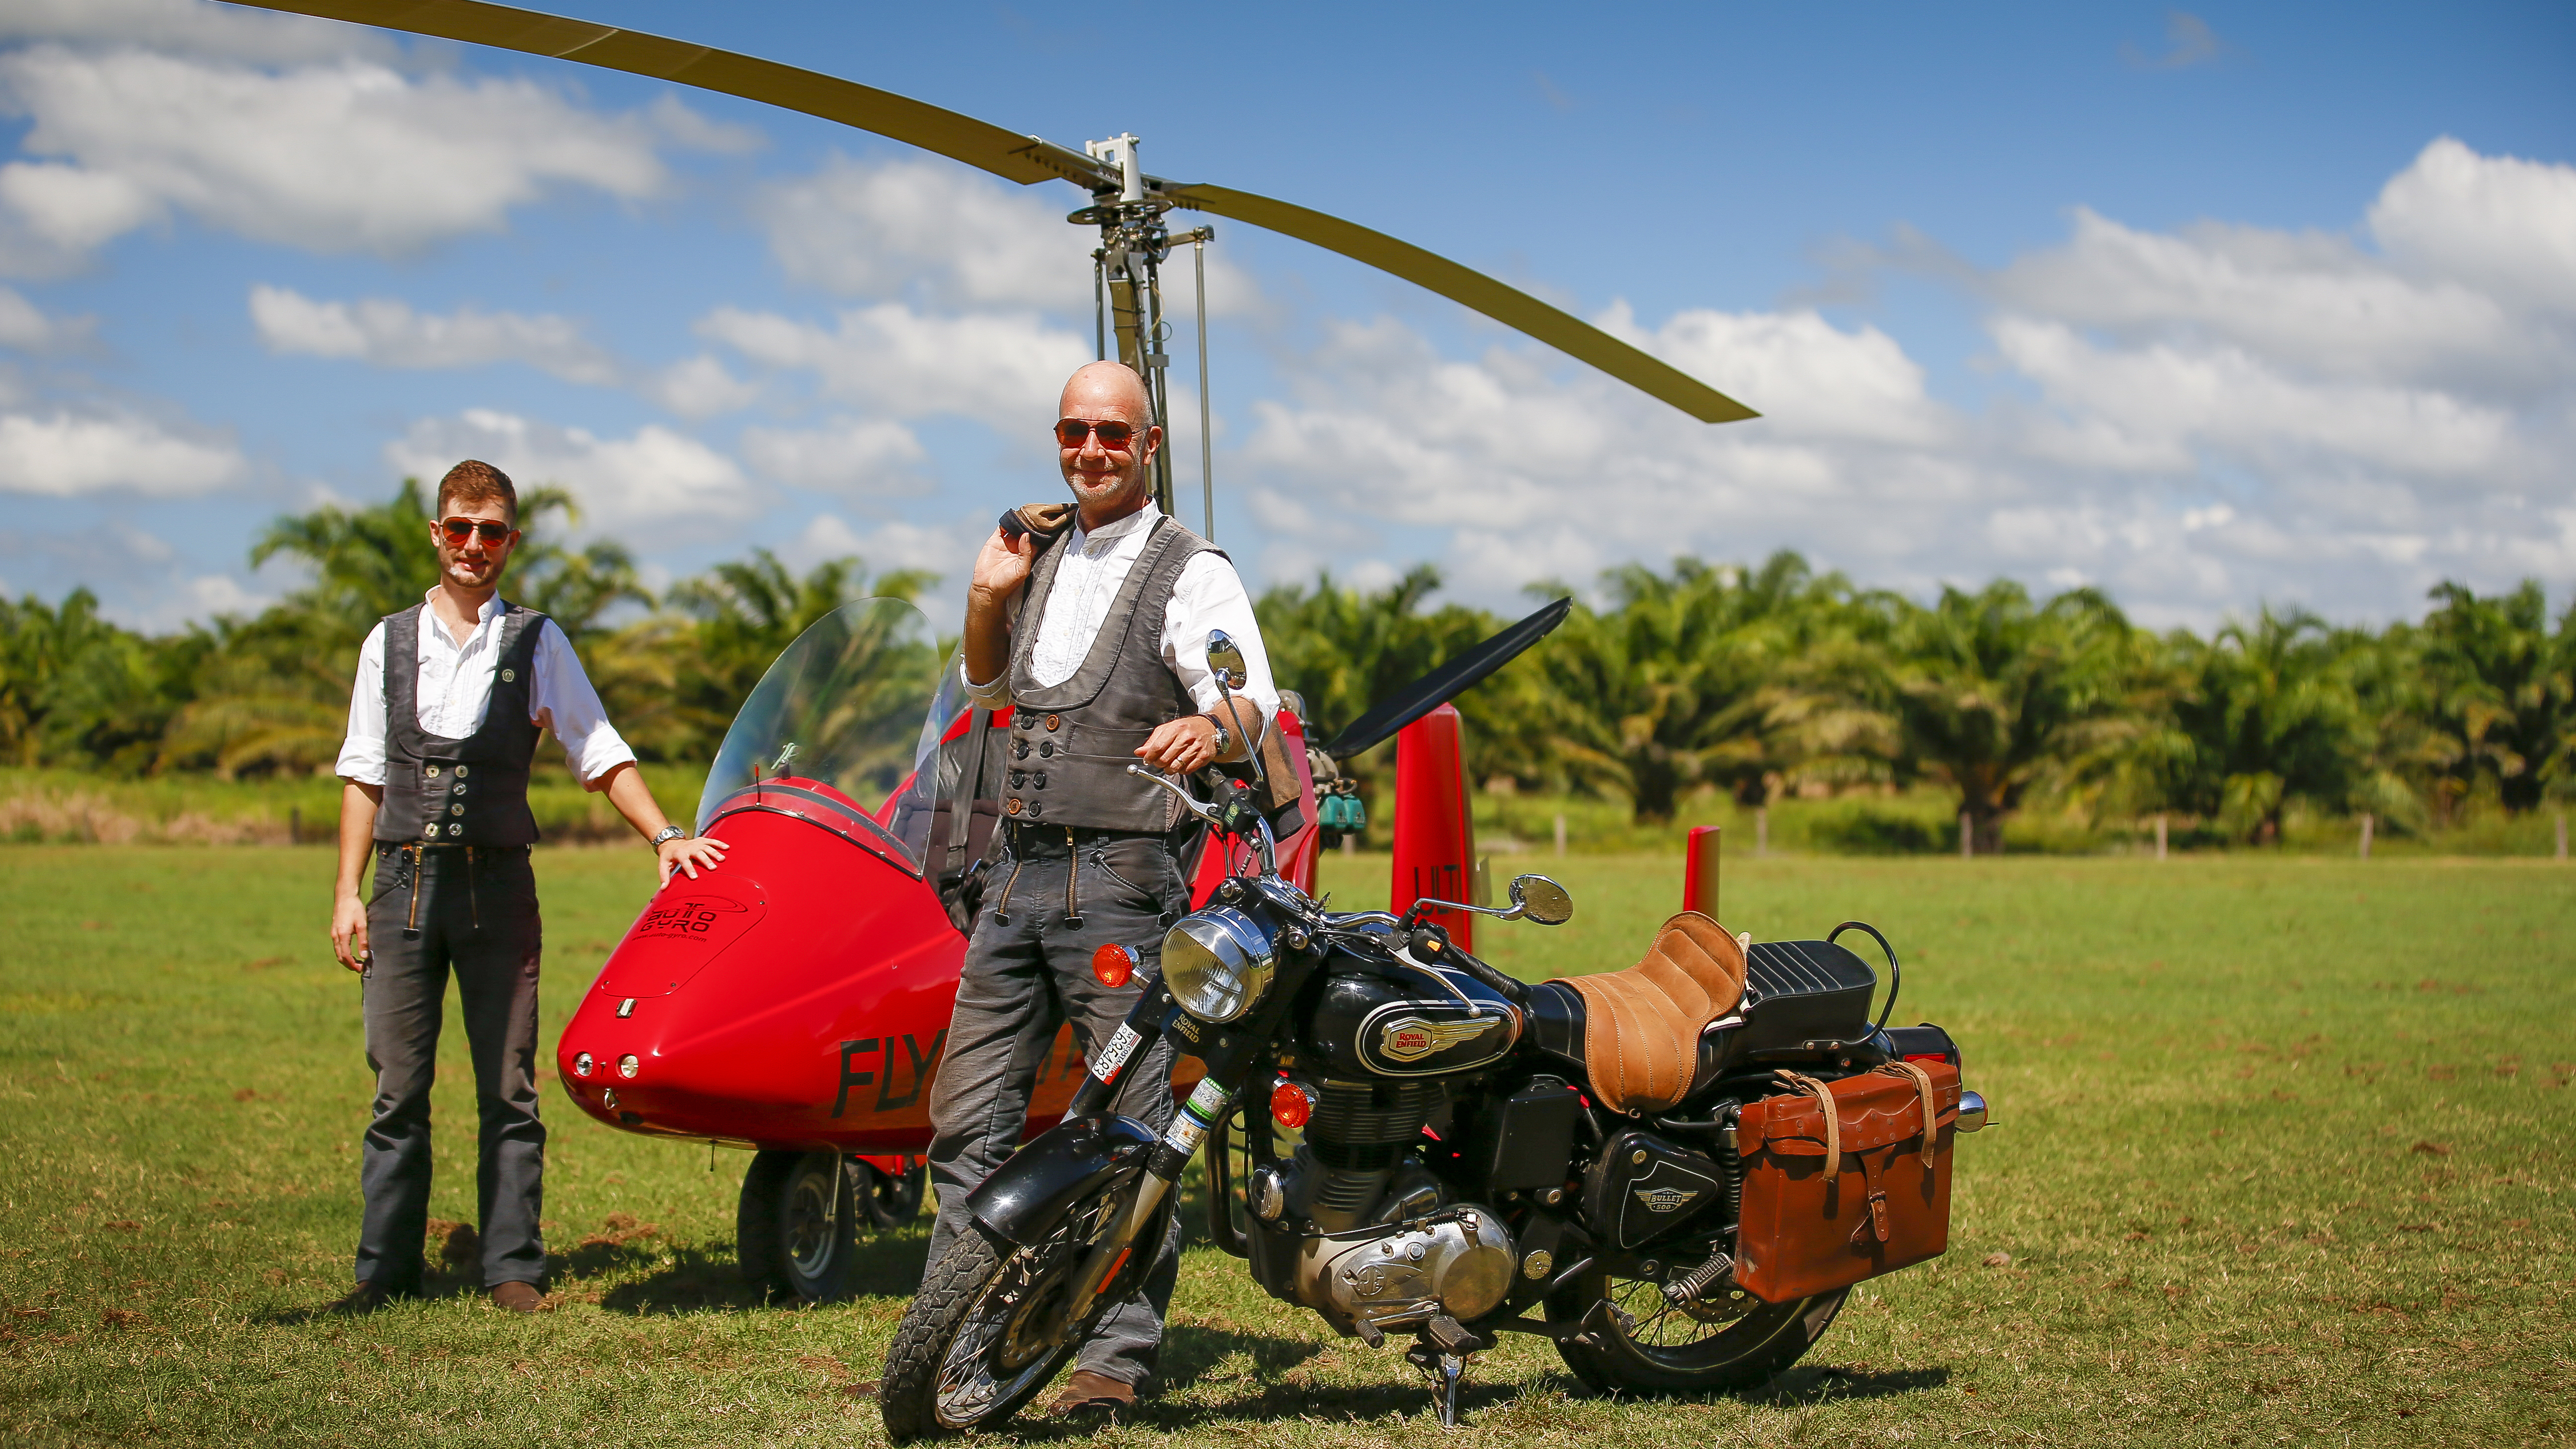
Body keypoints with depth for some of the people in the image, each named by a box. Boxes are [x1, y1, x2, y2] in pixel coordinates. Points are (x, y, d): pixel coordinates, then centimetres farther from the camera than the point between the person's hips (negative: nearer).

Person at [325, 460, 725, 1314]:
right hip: (403, 881, 1)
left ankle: (512, 1267, 5)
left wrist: (664, 835, 0)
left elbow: (601, 755, 11)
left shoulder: (536, 644, 8)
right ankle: (385, 1269, 8)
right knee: (398, 1088, 2)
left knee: (508, 1088, 0)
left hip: (497, 882, -1)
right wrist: (347, 893, 6)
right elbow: (363, 775, 13)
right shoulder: (390, 642, 12)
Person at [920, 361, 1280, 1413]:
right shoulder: (1044, 557, 18)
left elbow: (1254, 703, -16)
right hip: (1018, 872, 7)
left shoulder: (1191, 572, -3)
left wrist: (1212, 726, -39)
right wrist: (986, 600, 11)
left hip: (1121, 878, -7)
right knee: (969, 1116, 7)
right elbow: (989, 690, 30)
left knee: (1130, 1126, -4)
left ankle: (1118, 1356, 1)